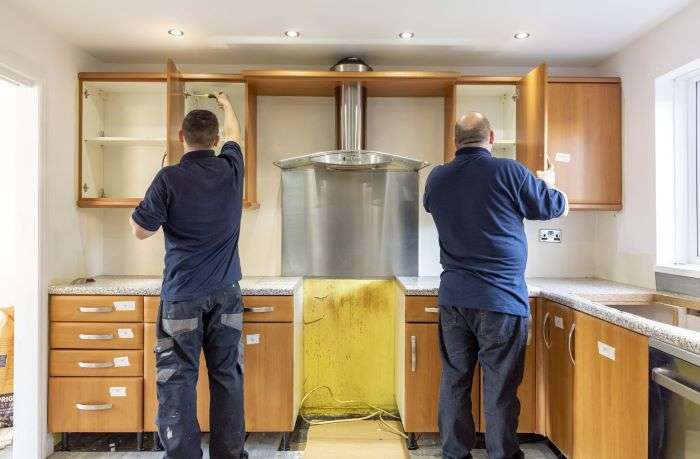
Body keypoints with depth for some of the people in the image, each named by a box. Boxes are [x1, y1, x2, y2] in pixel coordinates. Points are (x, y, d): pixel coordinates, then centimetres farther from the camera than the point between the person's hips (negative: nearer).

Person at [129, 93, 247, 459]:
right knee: (227, 377, 9)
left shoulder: (170, 178, -10)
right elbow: (234, 135, 23)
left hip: (183, 295, -3)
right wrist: (226, 103, 41)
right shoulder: (231, 170, 1)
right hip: (226, 292, 4)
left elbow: (141, 230, -3)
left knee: (178, 380, 6)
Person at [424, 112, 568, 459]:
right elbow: (553, 206, 3)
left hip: (453, 298, 4)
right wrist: (561, 197, 26)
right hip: (501, 300, -4)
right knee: (500, 388, 6)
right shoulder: (508, 172, -10)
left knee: (454, 381, 14)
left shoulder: (436, 179, 2)